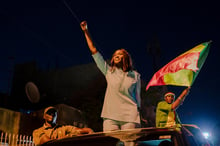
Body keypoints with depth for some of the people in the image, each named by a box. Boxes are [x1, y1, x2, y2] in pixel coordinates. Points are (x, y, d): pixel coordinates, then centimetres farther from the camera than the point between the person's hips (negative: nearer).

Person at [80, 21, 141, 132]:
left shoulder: (135, 75, 11)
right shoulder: (109, 71, 13)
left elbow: (137, 97, 13)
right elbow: (94, 51, 12)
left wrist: (138, 118, 8)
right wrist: (86, 31, 12)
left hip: (130, 116, -1)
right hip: (110, 117, 1)